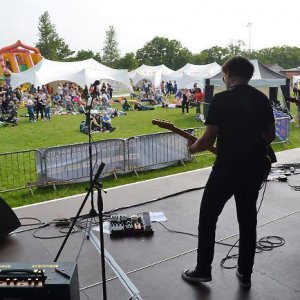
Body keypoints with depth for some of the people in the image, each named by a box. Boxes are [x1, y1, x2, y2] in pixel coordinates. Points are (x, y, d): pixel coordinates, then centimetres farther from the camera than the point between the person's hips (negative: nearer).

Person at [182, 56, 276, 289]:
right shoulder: (263, 99, 6)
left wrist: (193, 147, 6)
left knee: (208, 217, 12)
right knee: (248, 220, 17)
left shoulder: (221, 99, -12)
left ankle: (203, 270, 21)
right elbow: (271, 135, 13)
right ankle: (245, 274, 28)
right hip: (255, 167, 6)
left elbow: (208, 140, -13)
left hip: (227, 167, -5)